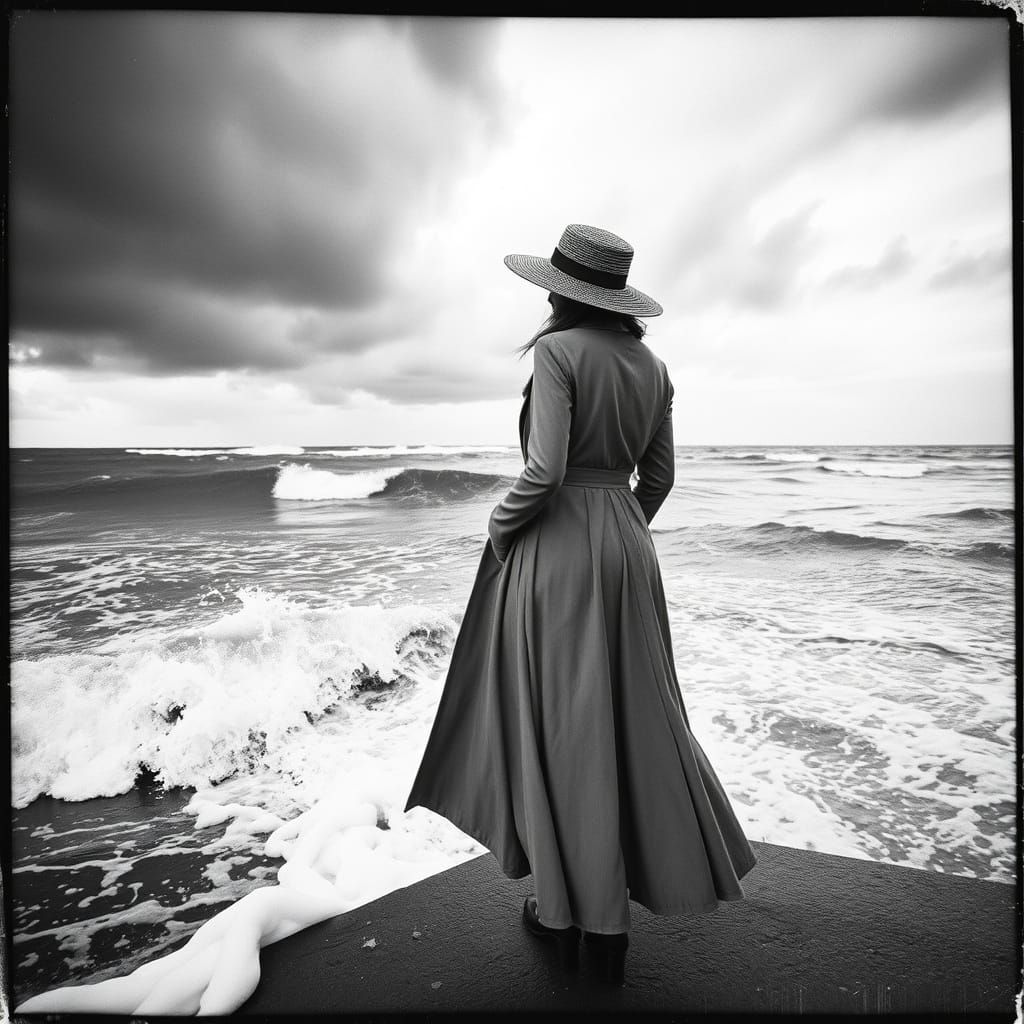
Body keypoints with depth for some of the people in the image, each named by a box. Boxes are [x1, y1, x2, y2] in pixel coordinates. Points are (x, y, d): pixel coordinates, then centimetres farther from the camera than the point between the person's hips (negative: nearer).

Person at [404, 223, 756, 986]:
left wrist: (499, 528, -2)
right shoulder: (651, 365, 10)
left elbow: (544, 471, -19)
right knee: (628, 722, 13)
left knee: (556, 727, 6)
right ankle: (610, 922, 25)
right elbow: (659, 477, 12)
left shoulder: (557, 350, -10)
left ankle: (565, 909, 21)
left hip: (555, 551, -6)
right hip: (627, 550, 7)